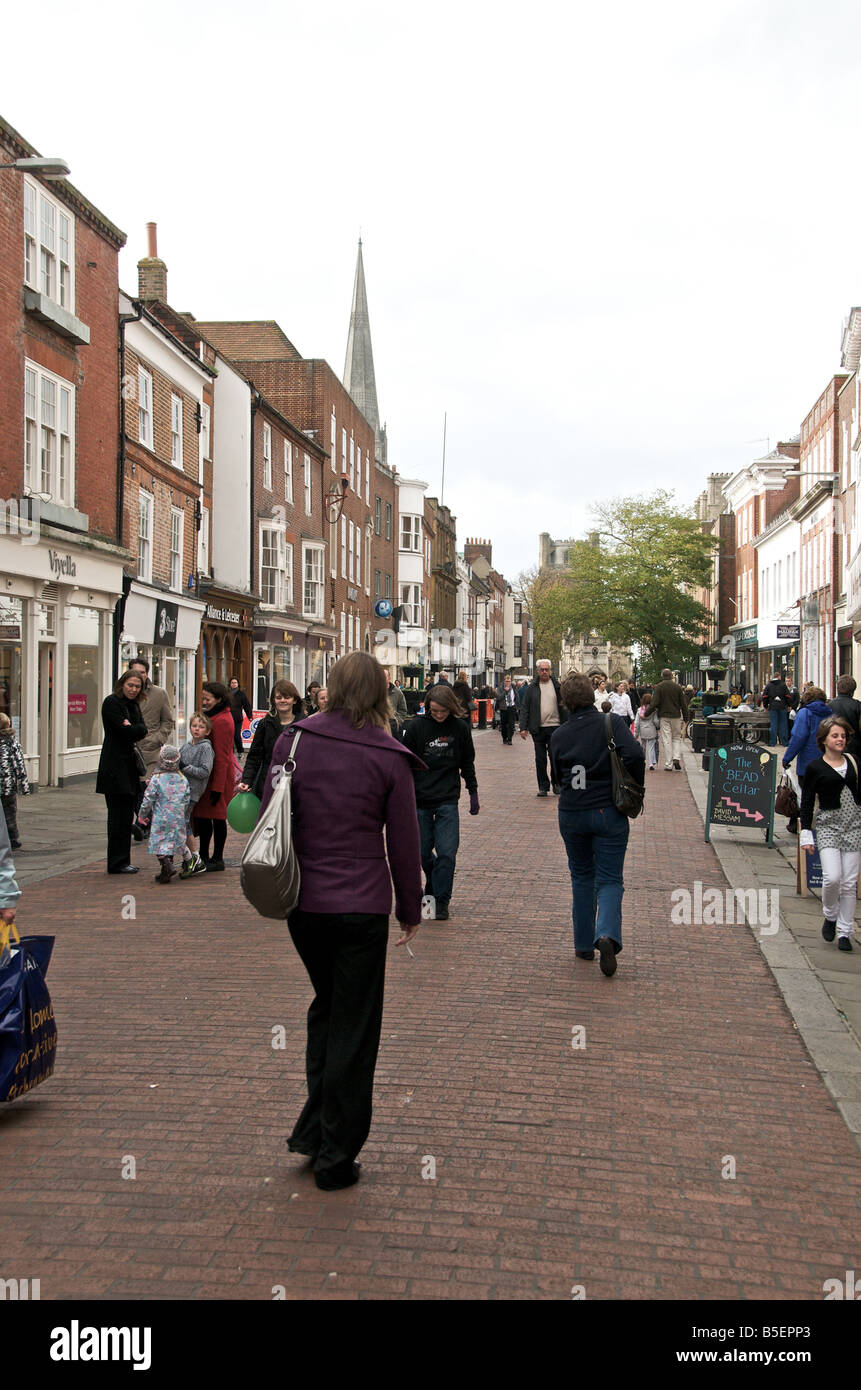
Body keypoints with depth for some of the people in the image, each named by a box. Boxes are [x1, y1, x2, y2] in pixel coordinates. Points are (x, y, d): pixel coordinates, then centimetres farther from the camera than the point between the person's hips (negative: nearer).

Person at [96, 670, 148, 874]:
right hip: (115, 767, -8)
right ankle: (117, 863, 1)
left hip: (129, 765, 8)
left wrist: (132, 729, -12)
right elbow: (124, 731, -18)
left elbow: (142, 730, 5)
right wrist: (139, 730, -2)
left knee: (125, 814, 9)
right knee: (119, 815, -5)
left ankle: (122, 861, 15)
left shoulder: (133, 704, 16)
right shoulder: (111, 702, -9)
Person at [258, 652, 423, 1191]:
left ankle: (313, 1129, 24)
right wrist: (411, 908, 9)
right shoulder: (389, 757, -9)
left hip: (301, 904, 3)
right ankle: (336, 1157, 16)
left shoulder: (293, 742, -2)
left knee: (326, 1008, 24)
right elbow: (404, 841, -4)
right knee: (354, 1028, 8)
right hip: (362, 907, -3)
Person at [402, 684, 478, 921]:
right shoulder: (416, 726, -5)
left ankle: (441, 901, 4)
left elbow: (467, 763, 12)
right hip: (420, 799, 0)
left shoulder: (460, 727, -1)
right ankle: (433, 884, 35)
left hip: (448, 801, 0)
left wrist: (473, 792, 11)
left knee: (447, 852, -7)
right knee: (422, 852, 8)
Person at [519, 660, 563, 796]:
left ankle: (556, 784, 15)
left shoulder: (557, 686, 5)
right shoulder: (531, 688, 5)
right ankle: (543, 786, 14)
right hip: (538, 729, 1)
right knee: (540, 759, 5)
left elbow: (564, 706, 5)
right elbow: (524, 709, 5)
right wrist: (523, 727, -3)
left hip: (554, 727, -1)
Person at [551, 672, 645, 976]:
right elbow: (634, 755, -21)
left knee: (581, 877, 17)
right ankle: (607, 935, -21)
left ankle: (583, 944, 20)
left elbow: (557, 777, 9)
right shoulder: (612, 723, -9)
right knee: (609, 879, 3)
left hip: (571, 814, 2)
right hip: (609, 812, -2)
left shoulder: (559, 735, 0)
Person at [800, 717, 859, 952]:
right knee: (833, 877, -17)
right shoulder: (815, 768, -2)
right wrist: (806, 834, -5)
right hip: (828, 825, -3)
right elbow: (807, 803, 0)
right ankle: (830, 916, 12)